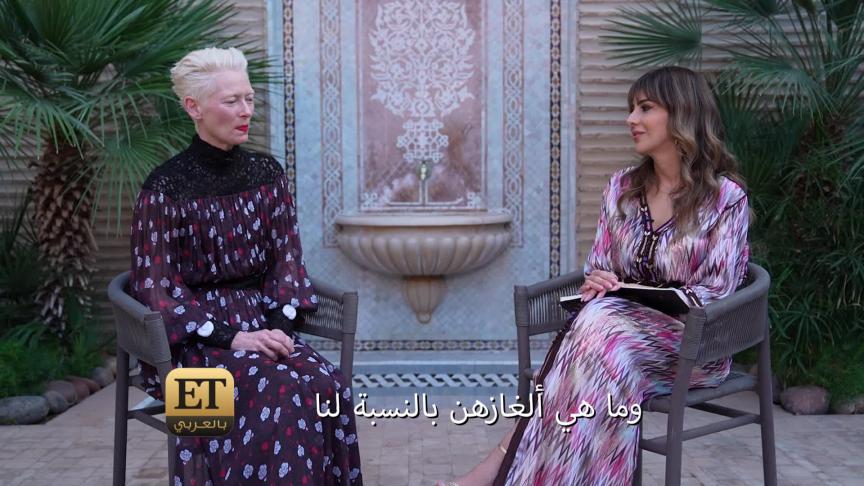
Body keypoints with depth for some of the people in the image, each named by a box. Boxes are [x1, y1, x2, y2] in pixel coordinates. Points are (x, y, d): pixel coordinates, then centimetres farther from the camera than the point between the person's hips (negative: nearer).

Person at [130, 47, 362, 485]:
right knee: (281, 392, -31)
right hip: (196, 335, -4)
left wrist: (281, 326, -10)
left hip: (262, 321, 4)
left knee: (329, 384, -25)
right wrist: (229, 337, -18)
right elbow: (154, 288, -9)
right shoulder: (166, 187, -8)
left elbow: (286, 258, 7)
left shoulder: (266, 173, 7)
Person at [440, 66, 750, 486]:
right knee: (594, 316, -33)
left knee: (599, 328, -34)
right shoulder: (622, 188, 7)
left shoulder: (725, 196, -9)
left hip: (695, 344, -4)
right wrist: (597, 285, -16)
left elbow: (716, 295, -11)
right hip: (620, 324, 4)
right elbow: (597, 270, 9)